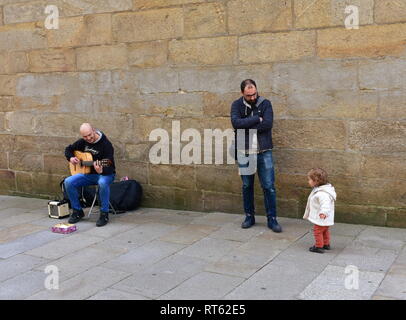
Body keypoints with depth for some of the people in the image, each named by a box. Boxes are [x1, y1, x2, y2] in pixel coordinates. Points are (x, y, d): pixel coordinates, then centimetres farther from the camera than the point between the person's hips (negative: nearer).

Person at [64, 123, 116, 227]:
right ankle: (77, 211, 1)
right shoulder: (83, 142, 1)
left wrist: (101, 171, -47)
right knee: (68, 182, -16)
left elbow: (110, 167, -25)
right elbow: (68, 149, 19)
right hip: (88, 173, 6)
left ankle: (104, 214, -23)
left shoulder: (106, 144, -18)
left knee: (103, 183, -41)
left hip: (105, 173, -6)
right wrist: (71, 158, -3)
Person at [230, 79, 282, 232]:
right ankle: (249, 216, 26)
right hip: (244, 152, 1)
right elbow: (236, 123, -19)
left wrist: (246, 125, -14)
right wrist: (257, 119, -18)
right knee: (247, 186, 12)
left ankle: (272, 219, 10)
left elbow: (267, 124, -17)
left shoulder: (265, 103, -3)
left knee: (269, 186, 0)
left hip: (263, 152, -1)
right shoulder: (237, 105, 0)